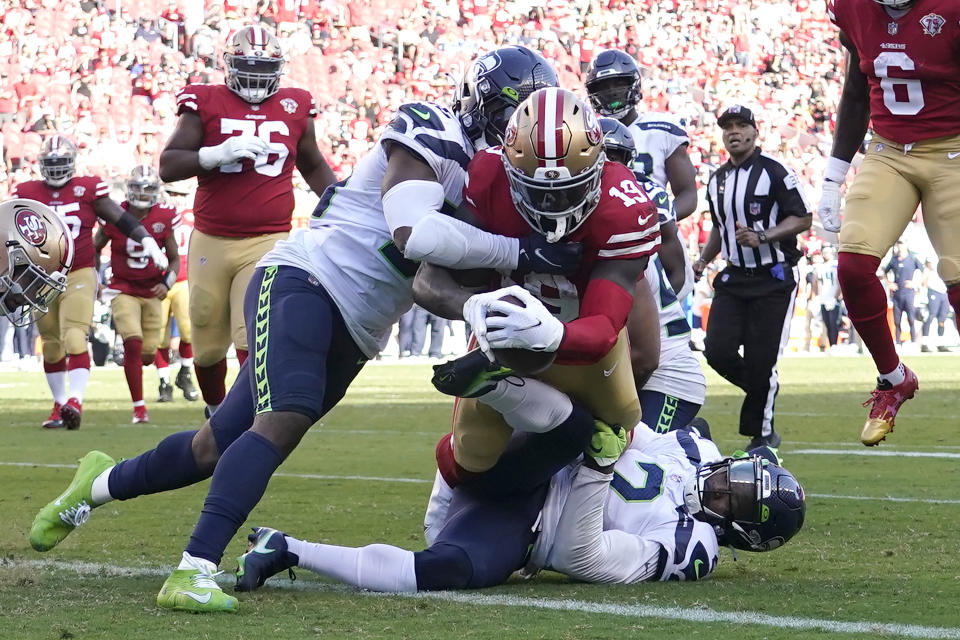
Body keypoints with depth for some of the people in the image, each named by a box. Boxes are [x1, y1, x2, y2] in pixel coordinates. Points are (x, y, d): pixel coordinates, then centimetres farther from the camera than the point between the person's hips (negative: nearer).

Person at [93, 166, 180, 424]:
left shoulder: (163, 219, -6)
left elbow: (174, 259, 4)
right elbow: (95, 248, 9)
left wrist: (166, 282, -13)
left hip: (151, 293, 2)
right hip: (123, 291, -2)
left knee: (148, 354, 3)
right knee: (133, 344, -20)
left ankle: (131, 363, 43)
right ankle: (139, 407, -13)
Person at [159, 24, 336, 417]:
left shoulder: (294, 108, 8)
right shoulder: (206, 104, 1)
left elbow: (313, 167, 25)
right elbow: (168, 167, -4)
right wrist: (218, 154, -19)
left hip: (268, 241, 0)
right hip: (211, 243, 1)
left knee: (254, 341, -16)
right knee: (208, 344, 12)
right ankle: (216, 412, 37)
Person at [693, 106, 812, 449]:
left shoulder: (774, 172, -10)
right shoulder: (717, 181, 12)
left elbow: (802, 218, -11)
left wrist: (762, 237, -23)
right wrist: (704, 259, 9)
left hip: (773, 280, -6)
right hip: (734, 278, 6)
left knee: (761, 362, -6)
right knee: (718, 352, -7)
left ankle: (762, 432, 11)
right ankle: (765, 392, 21)